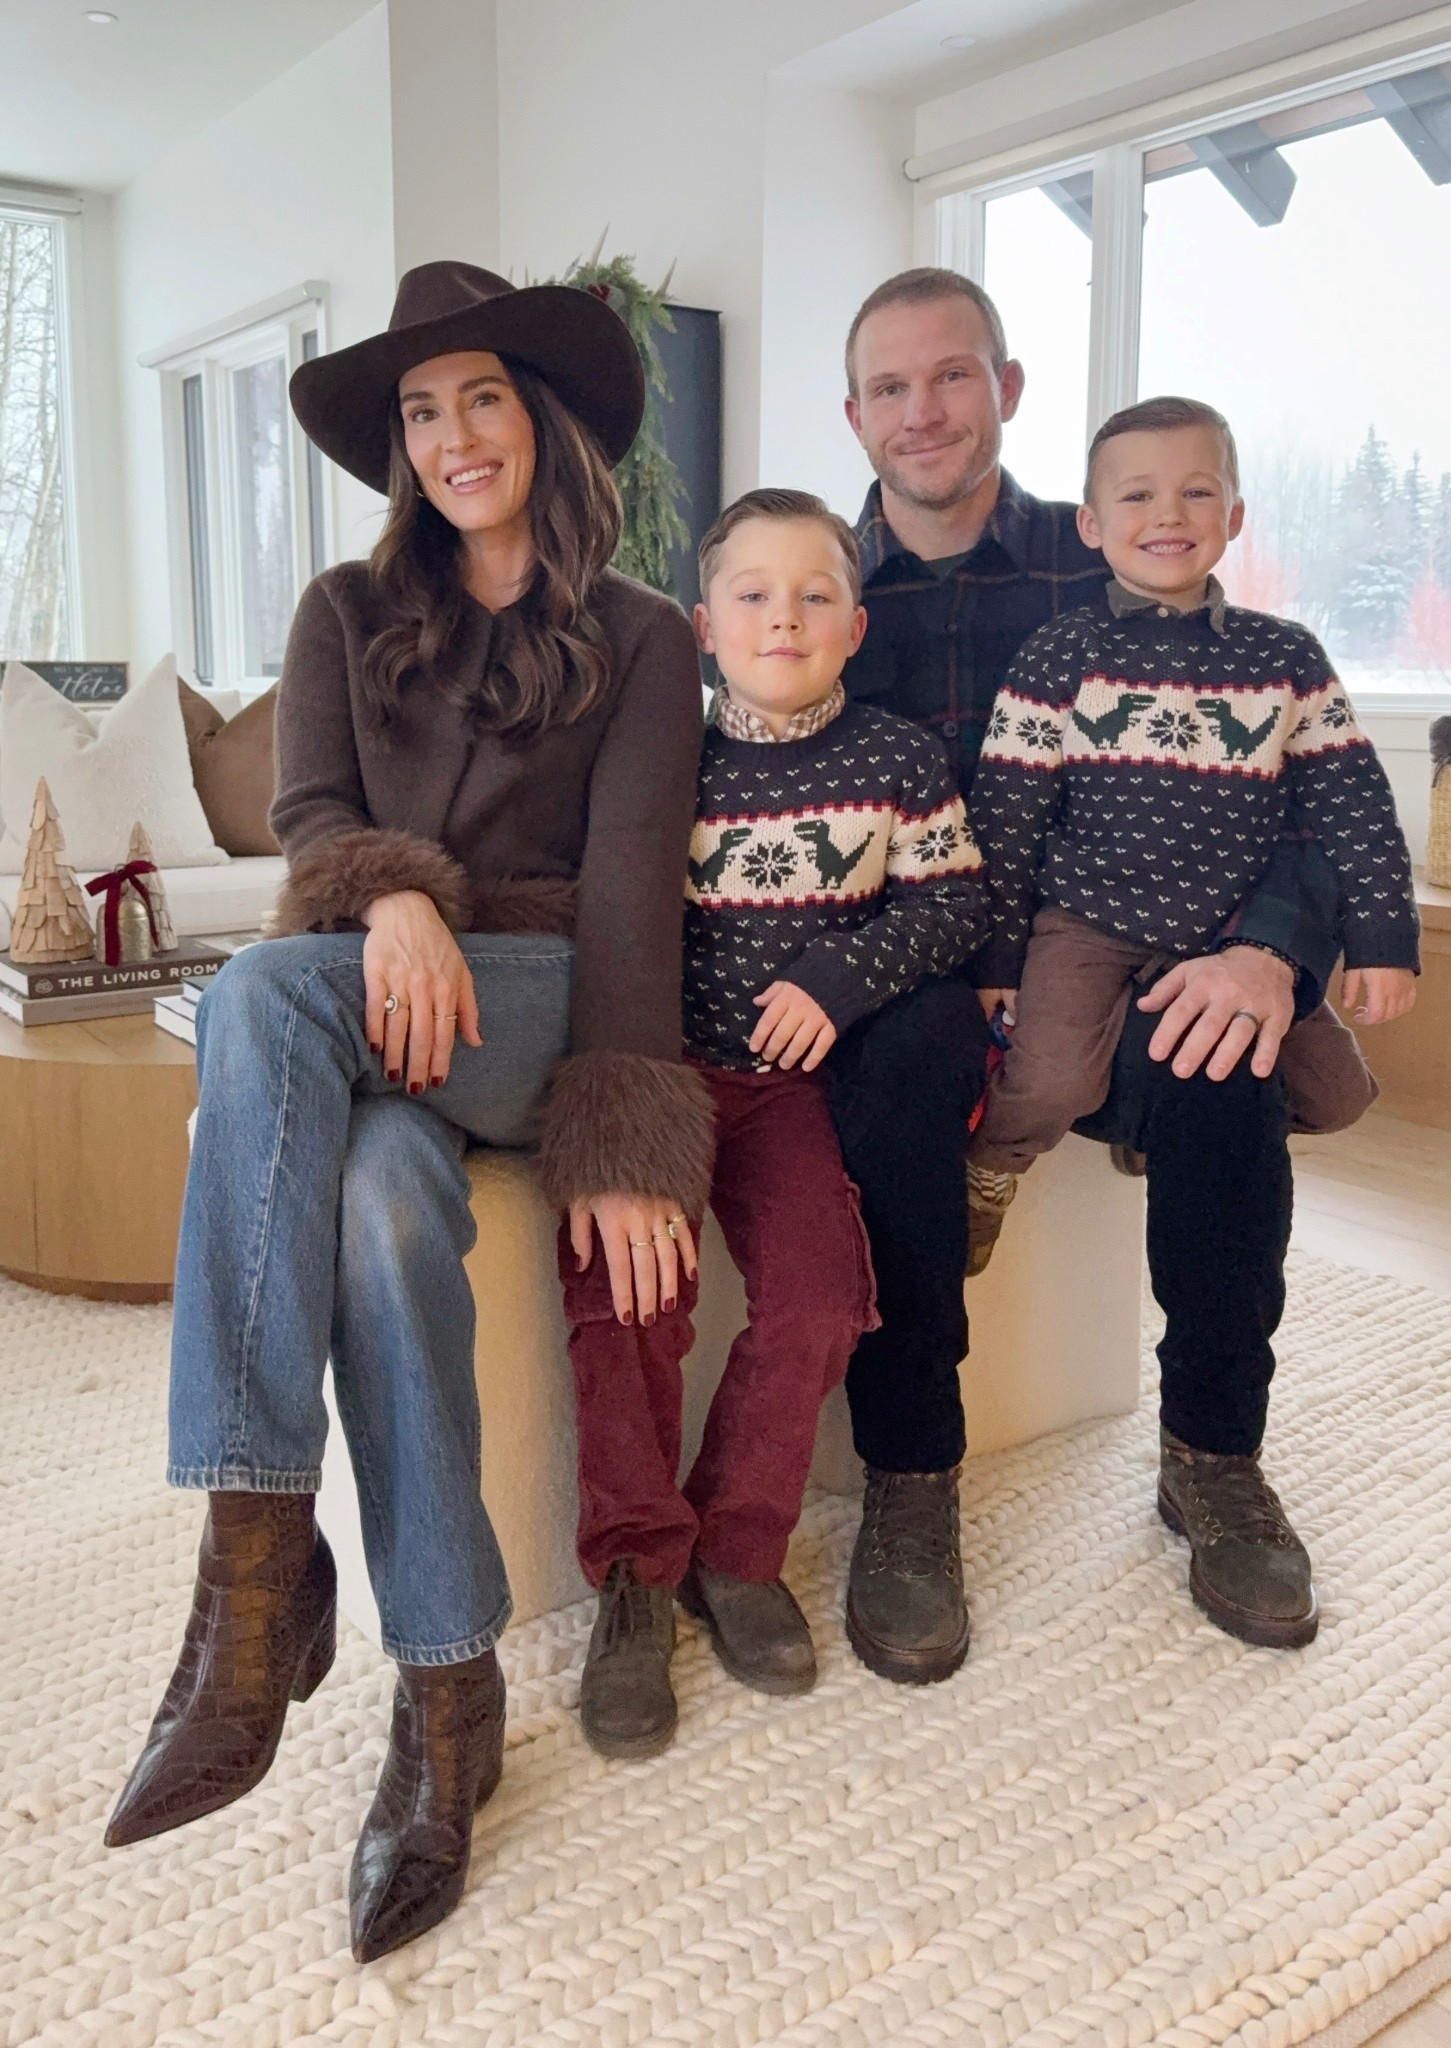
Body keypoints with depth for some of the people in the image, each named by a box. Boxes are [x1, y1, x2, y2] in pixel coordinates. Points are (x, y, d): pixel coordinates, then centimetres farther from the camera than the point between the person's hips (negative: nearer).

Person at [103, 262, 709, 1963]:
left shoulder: (638, 639, 10)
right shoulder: (347, 615, 19)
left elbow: (627, 876, -5)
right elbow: (307, 816, 4)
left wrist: (621, 1135, -19)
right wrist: (397, 899, -22)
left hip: (535, 1004, -2)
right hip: (378, 1009, 3)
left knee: (263, 989, -35)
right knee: (382, 1200, -36)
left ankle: (258, 1569, -33)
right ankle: (445, 1694, -28)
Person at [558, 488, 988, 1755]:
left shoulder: (897, 760, 6)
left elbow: (952, 903, 2)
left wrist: (841, 975, -13)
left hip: (789, 1078, 0)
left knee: (820, 1292, -20)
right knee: (621, 1279, -22)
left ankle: (735, 1548, 3)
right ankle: (636, 1571, -6)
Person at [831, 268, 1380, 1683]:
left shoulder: (1117, 573, 5)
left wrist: (1271, 945, -23)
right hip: (894, 978, 0)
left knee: (1221, 1067, -30)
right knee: (914, 1048, -35)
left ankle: (1216, 1456, -5)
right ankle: (906, 1488, -21)